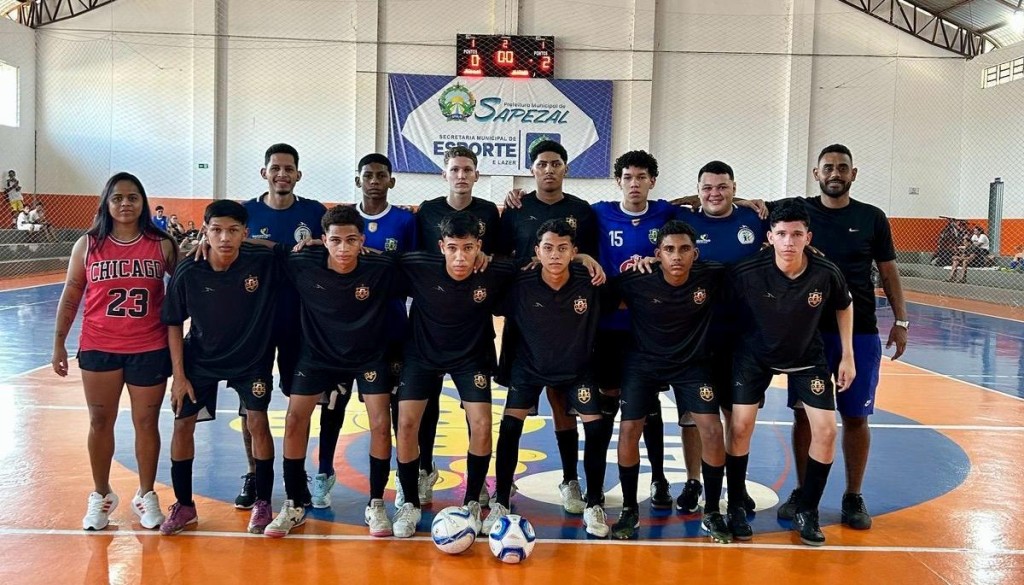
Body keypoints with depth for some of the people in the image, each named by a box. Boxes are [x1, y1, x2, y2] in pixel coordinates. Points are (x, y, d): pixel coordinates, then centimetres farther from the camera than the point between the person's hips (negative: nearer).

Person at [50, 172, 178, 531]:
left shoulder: (161, 244, -1)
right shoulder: (88, 245, 1)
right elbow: (70, 296, 6)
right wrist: (59, 343, 5)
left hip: (150, 349, -1)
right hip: (98, 349, 1)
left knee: (147, 423, 8)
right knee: (100, 422, 10)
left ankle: (146, 495, 23)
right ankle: (101, 495, 27)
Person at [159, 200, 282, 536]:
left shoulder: (264, 263, -23)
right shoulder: (188, 273, -19)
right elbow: (173, 324, -7)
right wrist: (179, 375, -8)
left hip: (252, 359, -1)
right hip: (200, 360, 1)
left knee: (258, 423, -2)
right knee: (183, 424, 3)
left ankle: (263, 503, 15)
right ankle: (184, 505, 22)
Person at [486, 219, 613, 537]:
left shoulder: (589, 282, -23)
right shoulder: (521, 284, -23)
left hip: (577, 369, 0)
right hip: (529, 367, 0)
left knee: (597, 428, -8)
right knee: (509, 426, -9)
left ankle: (593, 505, 11)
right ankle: (501, 503, 8)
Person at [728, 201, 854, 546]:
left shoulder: (827, 274, -22)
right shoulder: (747, 273, -28)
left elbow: (844, 306, -1)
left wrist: (847, 356, 0)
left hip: (807, 356, 2)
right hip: (755, 353, -1)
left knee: (826, 430, -6)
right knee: (740, 425, -10)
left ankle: (806, 512, 14)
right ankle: (736, 508, 10)